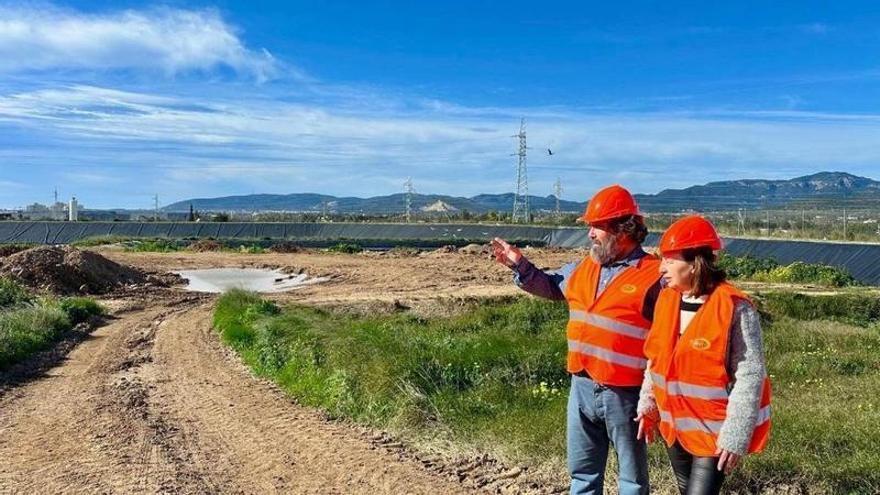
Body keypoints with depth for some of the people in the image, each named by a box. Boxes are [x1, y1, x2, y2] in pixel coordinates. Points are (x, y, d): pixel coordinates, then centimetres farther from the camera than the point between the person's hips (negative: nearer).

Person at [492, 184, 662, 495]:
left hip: (625, 394, -6)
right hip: (582, 387, 7)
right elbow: (551, 285, 23)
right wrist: (520, 266, 7)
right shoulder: (584, 268, 6)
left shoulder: (654, 277, -15)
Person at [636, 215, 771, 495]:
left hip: (713, 430, -6)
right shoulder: (667, 299, 0)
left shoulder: (734, 309, -19)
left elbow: (750, 376, -18)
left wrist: (735, 436, -18)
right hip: (674, 424, 6)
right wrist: (648, 406, 11)